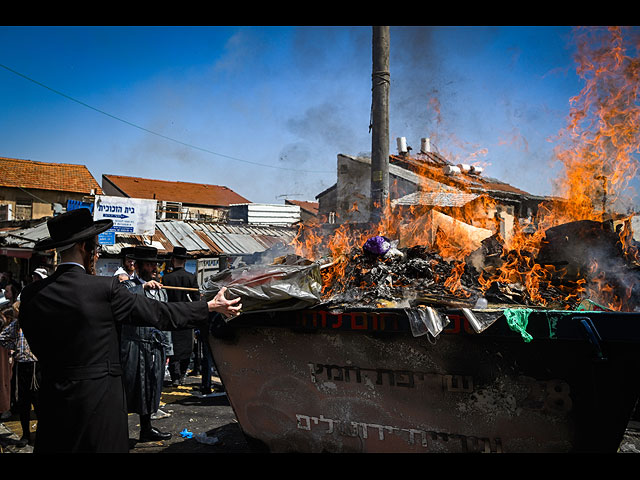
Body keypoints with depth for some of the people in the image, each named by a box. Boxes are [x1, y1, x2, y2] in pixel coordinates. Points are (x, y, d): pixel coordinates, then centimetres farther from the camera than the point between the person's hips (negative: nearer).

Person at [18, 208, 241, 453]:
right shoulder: (105, 288, -14)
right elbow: (158, 313, -8)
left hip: (53, 401, 4)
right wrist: (211, 306, 3)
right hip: (100, 398, -4)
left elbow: (37, 347, 9)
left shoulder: (32, 294, -2)